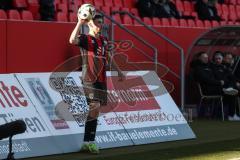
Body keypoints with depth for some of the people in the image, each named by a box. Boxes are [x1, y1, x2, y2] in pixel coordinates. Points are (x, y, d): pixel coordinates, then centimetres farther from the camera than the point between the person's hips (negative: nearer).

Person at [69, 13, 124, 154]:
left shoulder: (103, 40, 16)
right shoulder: (85, 38, -6)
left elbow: (108, 56, 29)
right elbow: (72, 40, -28)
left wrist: (119, 71, 31)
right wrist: (80, 23, -27)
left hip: (101, 79, 7)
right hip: (90, 79, -7)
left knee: (95, 109, 7)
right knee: (95, 106, -18)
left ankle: (88, 142, 12)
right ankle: (89, 142, -10)